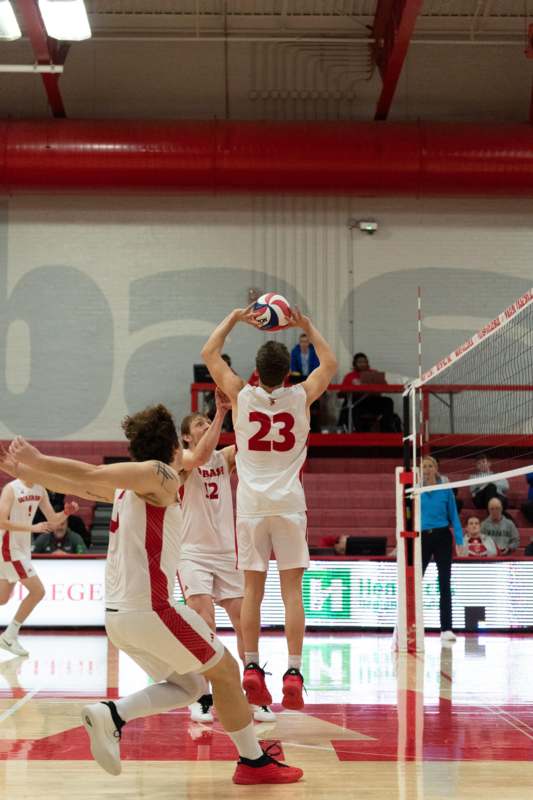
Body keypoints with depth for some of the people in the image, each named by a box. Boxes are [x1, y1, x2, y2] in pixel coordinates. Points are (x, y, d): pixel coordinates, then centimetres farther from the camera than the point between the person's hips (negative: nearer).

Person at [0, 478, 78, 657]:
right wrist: (33, 528, -28)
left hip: (23, 548, 8)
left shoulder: (40, 491, 5)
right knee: (38, 591, -9)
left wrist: (66, 512, -10)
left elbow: (53, 519, 11)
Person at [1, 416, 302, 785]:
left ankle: (112, 714, -1)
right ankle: (254, 762, 14)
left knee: (188, 686, 18)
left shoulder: (127, 486, 17)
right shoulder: (160, 475, -9)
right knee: (226, 671, 8)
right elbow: (95, 475, -16)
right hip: (151, 609, -9)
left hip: (118, 615, 9)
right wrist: (35, 462, -12)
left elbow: (78, 484, 15)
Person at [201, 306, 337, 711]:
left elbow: (209, 354, 12)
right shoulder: (301, 398, -2)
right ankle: (293, 673, -7)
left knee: (253, 589, 5)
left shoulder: (242, 396, -2)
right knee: (292, 589, -1)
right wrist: (307, 327, 23)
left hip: (251, 505, 1)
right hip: (289, 504, -1)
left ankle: (252, 670, 3)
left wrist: (234, 318, 20)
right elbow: (330, 364, 17)